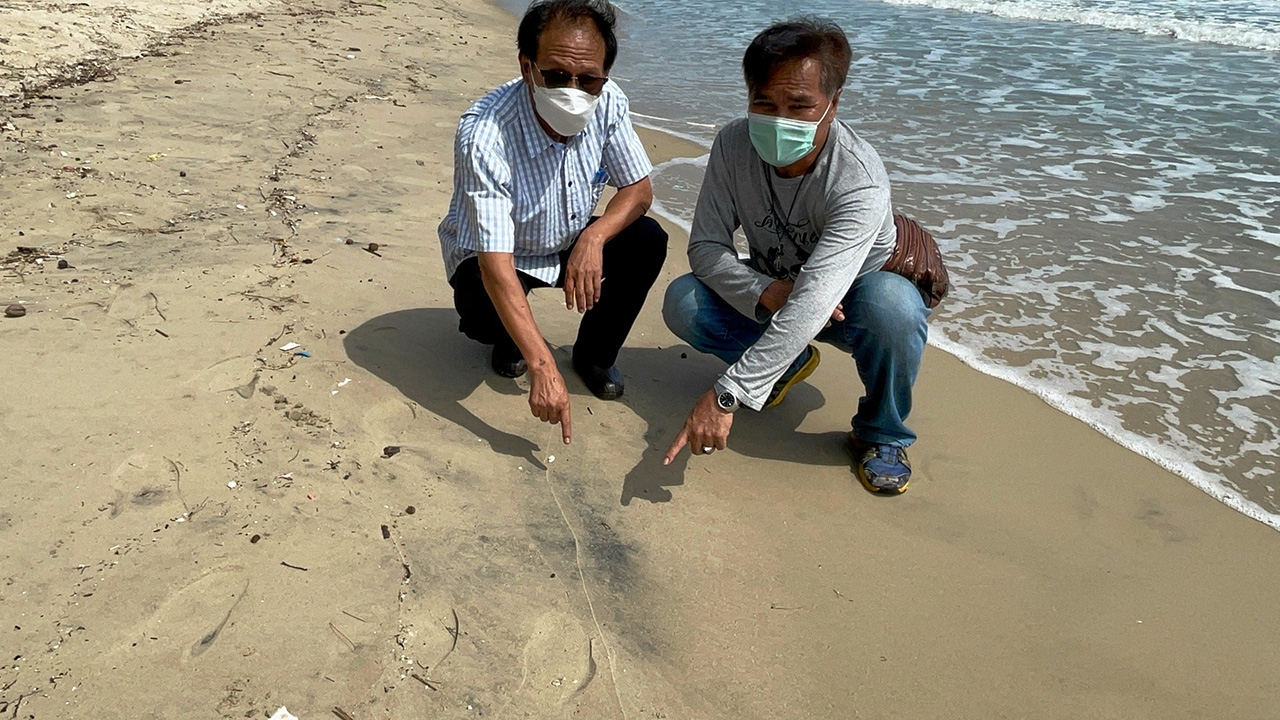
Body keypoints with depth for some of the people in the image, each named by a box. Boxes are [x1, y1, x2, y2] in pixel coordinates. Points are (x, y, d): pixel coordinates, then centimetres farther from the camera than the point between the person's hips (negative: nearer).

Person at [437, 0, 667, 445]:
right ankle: (508, 338, 8)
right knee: (485, 316, -33)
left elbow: (639, 190, -8)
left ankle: (593, 354, 4)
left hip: (570, 245, 4)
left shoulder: (607, 103, -21)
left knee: (648, 241, -19)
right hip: (489, 258, -4)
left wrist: (593, 237, -31)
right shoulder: (484, 133, -35)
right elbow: (496, 263, -39)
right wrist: (543, 369, -45)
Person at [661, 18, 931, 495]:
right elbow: (705, 246, -16)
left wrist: (725, 395, -51)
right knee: (682, 302, -20)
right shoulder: (734, 146, -20)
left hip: (849, 304, -4)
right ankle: (791, 361, 9)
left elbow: (813, 301, -45)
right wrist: (765, 292, -36)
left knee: (891, 302, -38)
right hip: (772, 295, 4)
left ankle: (881, 435, -8)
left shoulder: (860, 181, -35)